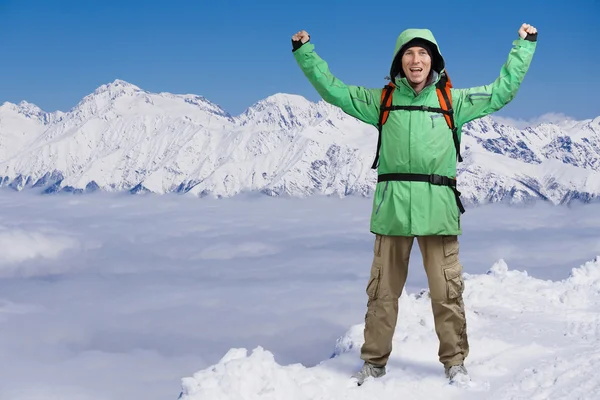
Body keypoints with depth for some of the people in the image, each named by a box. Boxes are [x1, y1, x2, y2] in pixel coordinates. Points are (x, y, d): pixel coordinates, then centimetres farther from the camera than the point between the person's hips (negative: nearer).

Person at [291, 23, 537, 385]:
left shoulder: (453, 101, 12)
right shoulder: (382, 100, 12)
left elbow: (502, 90, 16)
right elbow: (333, 89, 16)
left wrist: (524, 45, 18)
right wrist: (305, 51, 15)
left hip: (438, 208, 0)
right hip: (392, 207, 1)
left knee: (447, 291, 0)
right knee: (383, 290, 4)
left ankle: (455, 362, 14)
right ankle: (375, 361, 16)